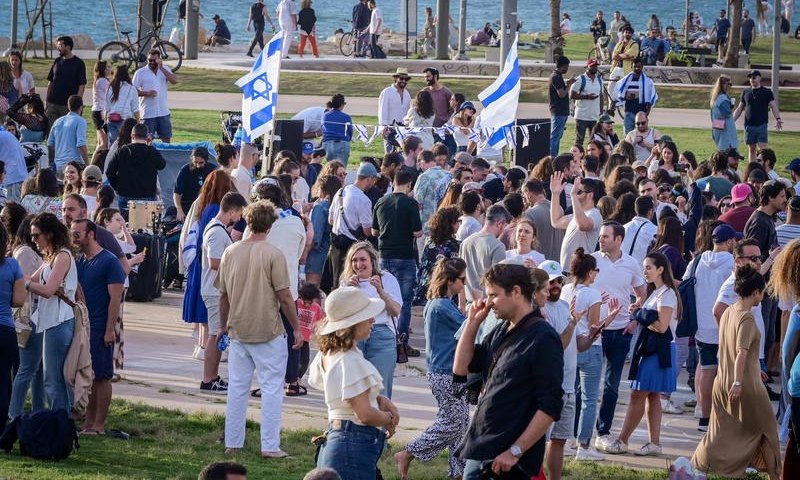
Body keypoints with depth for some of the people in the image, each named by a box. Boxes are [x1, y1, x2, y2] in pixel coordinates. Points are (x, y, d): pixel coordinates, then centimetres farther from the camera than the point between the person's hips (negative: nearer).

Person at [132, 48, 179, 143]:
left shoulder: (165, 70, 7)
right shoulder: (140, 73, -1)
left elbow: (174, 80, -10)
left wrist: (161, 68, -14)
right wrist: (146, 93, -21)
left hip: (163, 112, 3)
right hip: (147, 113, -3)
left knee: (166, 138, 8)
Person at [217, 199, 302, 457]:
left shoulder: (230, 252, 1)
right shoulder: (273, 255, -13)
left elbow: (223, 295, 8)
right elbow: (284, 297, -12)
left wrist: (224, 325, 20)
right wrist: (297, 328, -1)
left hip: (238, 330, 5)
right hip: (268, 331, -5)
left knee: (237, 387, 12)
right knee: (272, 388, 2)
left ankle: (232, 443, 16)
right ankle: (270, 446, 1)